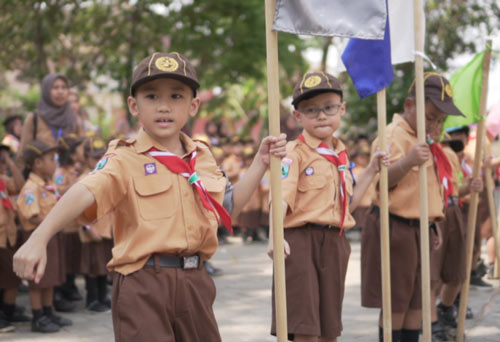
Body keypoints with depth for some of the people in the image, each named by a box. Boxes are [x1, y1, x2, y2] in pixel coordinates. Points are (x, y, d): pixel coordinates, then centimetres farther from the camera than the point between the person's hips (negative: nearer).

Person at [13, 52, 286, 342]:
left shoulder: (203, 156, 11)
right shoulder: (126, 160, -8)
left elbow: (228, 206, 23)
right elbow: (84, 195, -25)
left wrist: (260, 163, 15)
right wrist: (39, 239, -39)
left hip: (194, 282, 6)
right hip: (143, 285, -6)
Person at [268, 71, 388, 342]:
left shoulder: (341, 154, 15)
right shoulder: (295, 152, -7)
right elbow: (281, 198, -21)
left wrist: (371, 171, 15)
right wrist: (275, 236, -37)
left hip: (335, 242, 7)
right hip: (301, 241, -7)